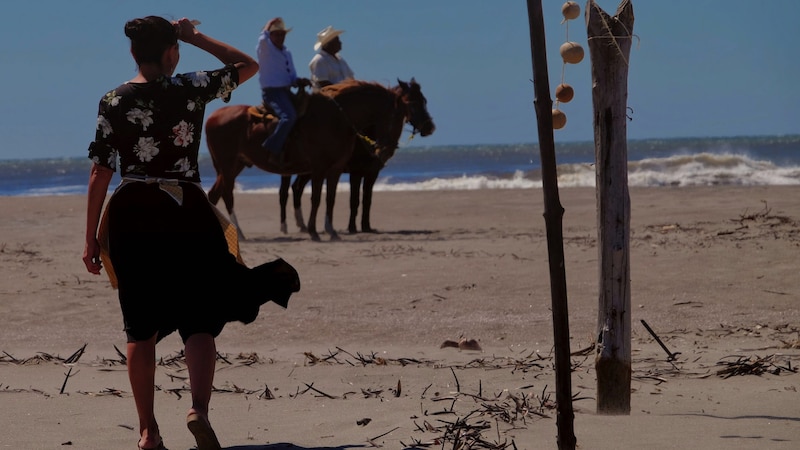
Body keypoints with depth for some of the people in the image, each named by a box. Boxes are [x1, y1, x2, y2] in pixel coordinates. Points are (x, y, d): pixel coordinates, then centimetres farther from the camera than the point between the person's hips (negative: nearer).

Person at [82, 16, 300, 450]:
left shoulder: (113, 102, -1)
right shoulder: (191, 89, -4)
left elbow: (100, 173, -2)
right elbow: (248, 65, 12)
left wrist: (92, 237, 3)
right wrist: (195, 37, 13)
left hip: (131, 215, 2)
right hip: (186, 213, -1)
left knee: (140, 325, 10)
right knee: (198, 320, 2)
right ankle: (199, 408, -21)